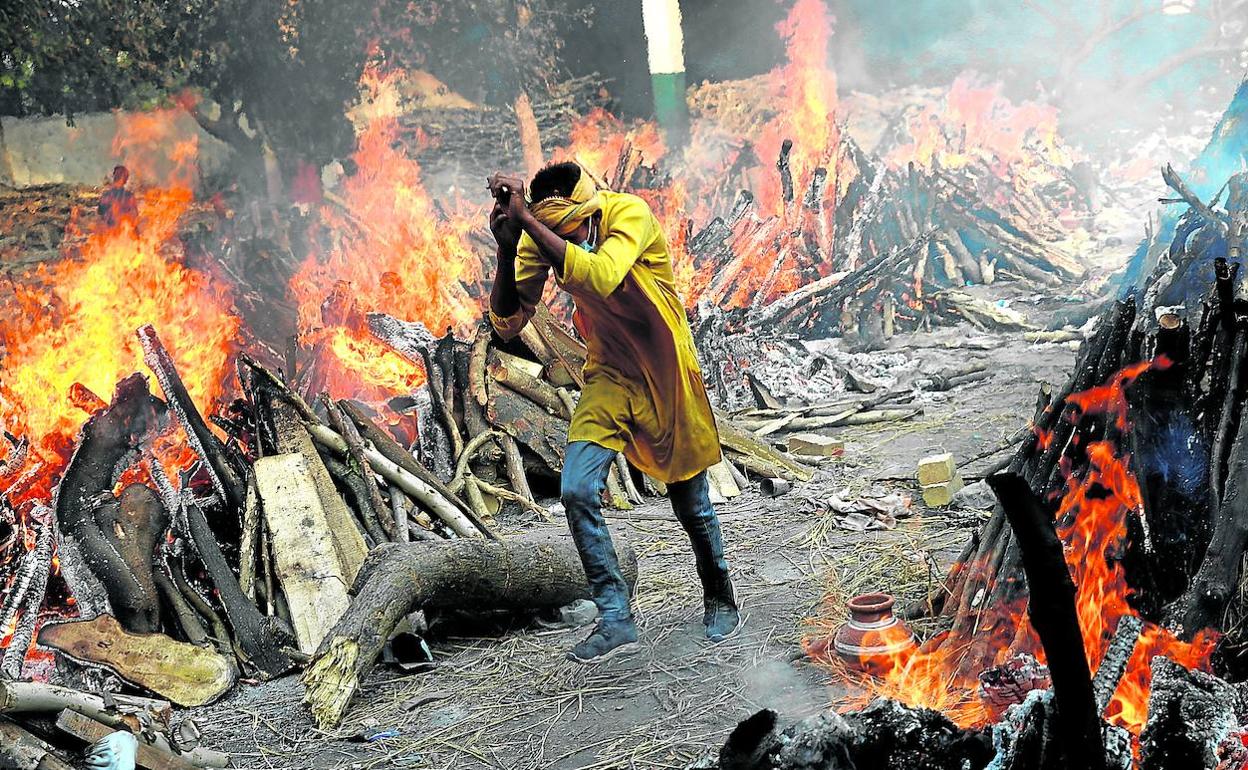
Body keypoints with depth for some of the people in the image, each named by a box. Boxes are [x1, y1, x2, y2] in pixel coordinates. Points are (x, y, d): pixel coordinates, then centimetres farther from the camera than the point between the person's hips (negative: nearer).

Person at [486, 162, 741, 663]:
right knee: (577, 492, -13)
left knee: (691, 505, 9)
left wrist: (524, 218, -43)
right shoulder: (540, 238, -13)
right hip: (609, 376, 4)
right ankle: (616, 621, -1)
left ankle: (720, 601, 34)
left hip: (667, 375, -3)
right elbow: (508, 324, -14)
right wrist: (506, 249, -30)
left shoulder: (631, 214, -27)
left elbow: (599, 278, -45)